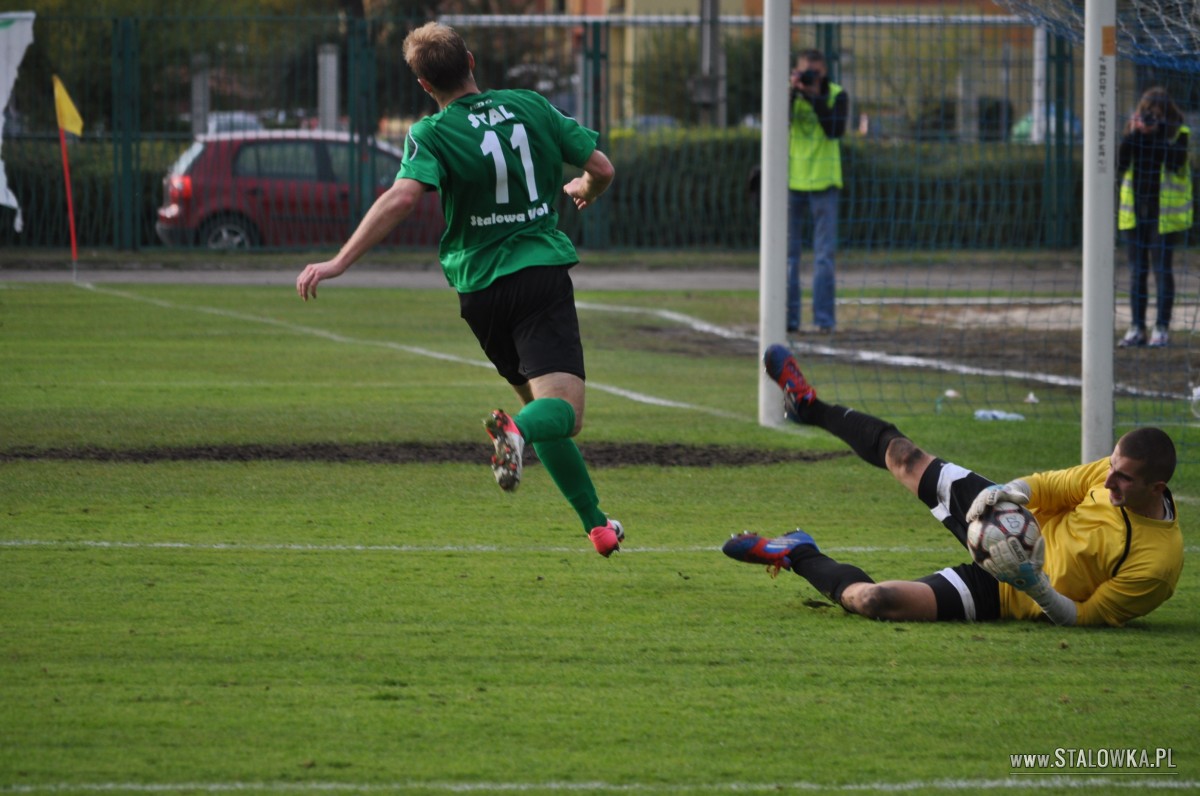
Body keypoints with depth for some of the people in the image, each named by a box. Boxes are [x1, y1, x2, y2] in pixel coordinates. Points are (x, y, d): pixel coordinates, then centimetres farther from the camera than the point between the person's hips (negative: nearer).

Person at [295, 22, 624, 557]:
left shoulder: (432, 135, -4)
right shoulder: (531, 107, 5)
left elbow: (403, 196, -23)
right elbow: (601, 168, 8)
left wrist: (340, 262, -24)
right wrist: (585, 191, 33)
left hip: (481, 288, 0)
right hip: (543, 271, 0)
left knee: (537, 399, 16)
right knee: (562, 409, -12)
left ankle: (596, 524, 10)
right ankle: (518, 432, -47)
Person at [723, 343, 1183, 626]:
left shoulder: (1158, 563, -29)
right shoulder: (1111, 473, -12)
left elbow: (1081, 618, -20)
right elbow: (1054, 485, 2)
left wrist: (1037, 588, -36)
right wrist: (1015, 491, -19)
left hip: (1001, 592, -6)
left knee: (871, 599, -19)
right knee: (903, 457, 13)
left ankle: (799, 557, 13)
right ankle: (811, 409, 41)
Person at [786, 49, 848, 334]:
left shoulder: (836, 95, 0)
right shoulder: (789, 93, 3)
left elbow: (836, 130, -14)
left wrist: (815, 97, -18)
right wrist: (791, 92, -21)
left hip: (824, 182, -1)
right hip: (790, 182, 1)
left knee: (824, 254, -3)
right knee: (787, 252, 2)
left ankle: (824, 318, -1)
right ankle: (788, 318, 7)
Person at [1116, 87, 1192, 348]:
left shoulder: (1178, 134, -2)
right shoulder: (1133, 133, 7)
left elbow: (1174, 163, -19)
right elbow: (1120, 164, -5)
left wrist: (1159, 135, -20)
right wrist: (1133, 135, -14)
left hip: (1164, 212, -4)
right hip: (1136, 210, 4)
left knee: (1162, 268, -4)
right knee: (1137, 270, 6)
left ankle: (1162, 328, 1)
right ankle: (1137, 328, 9)